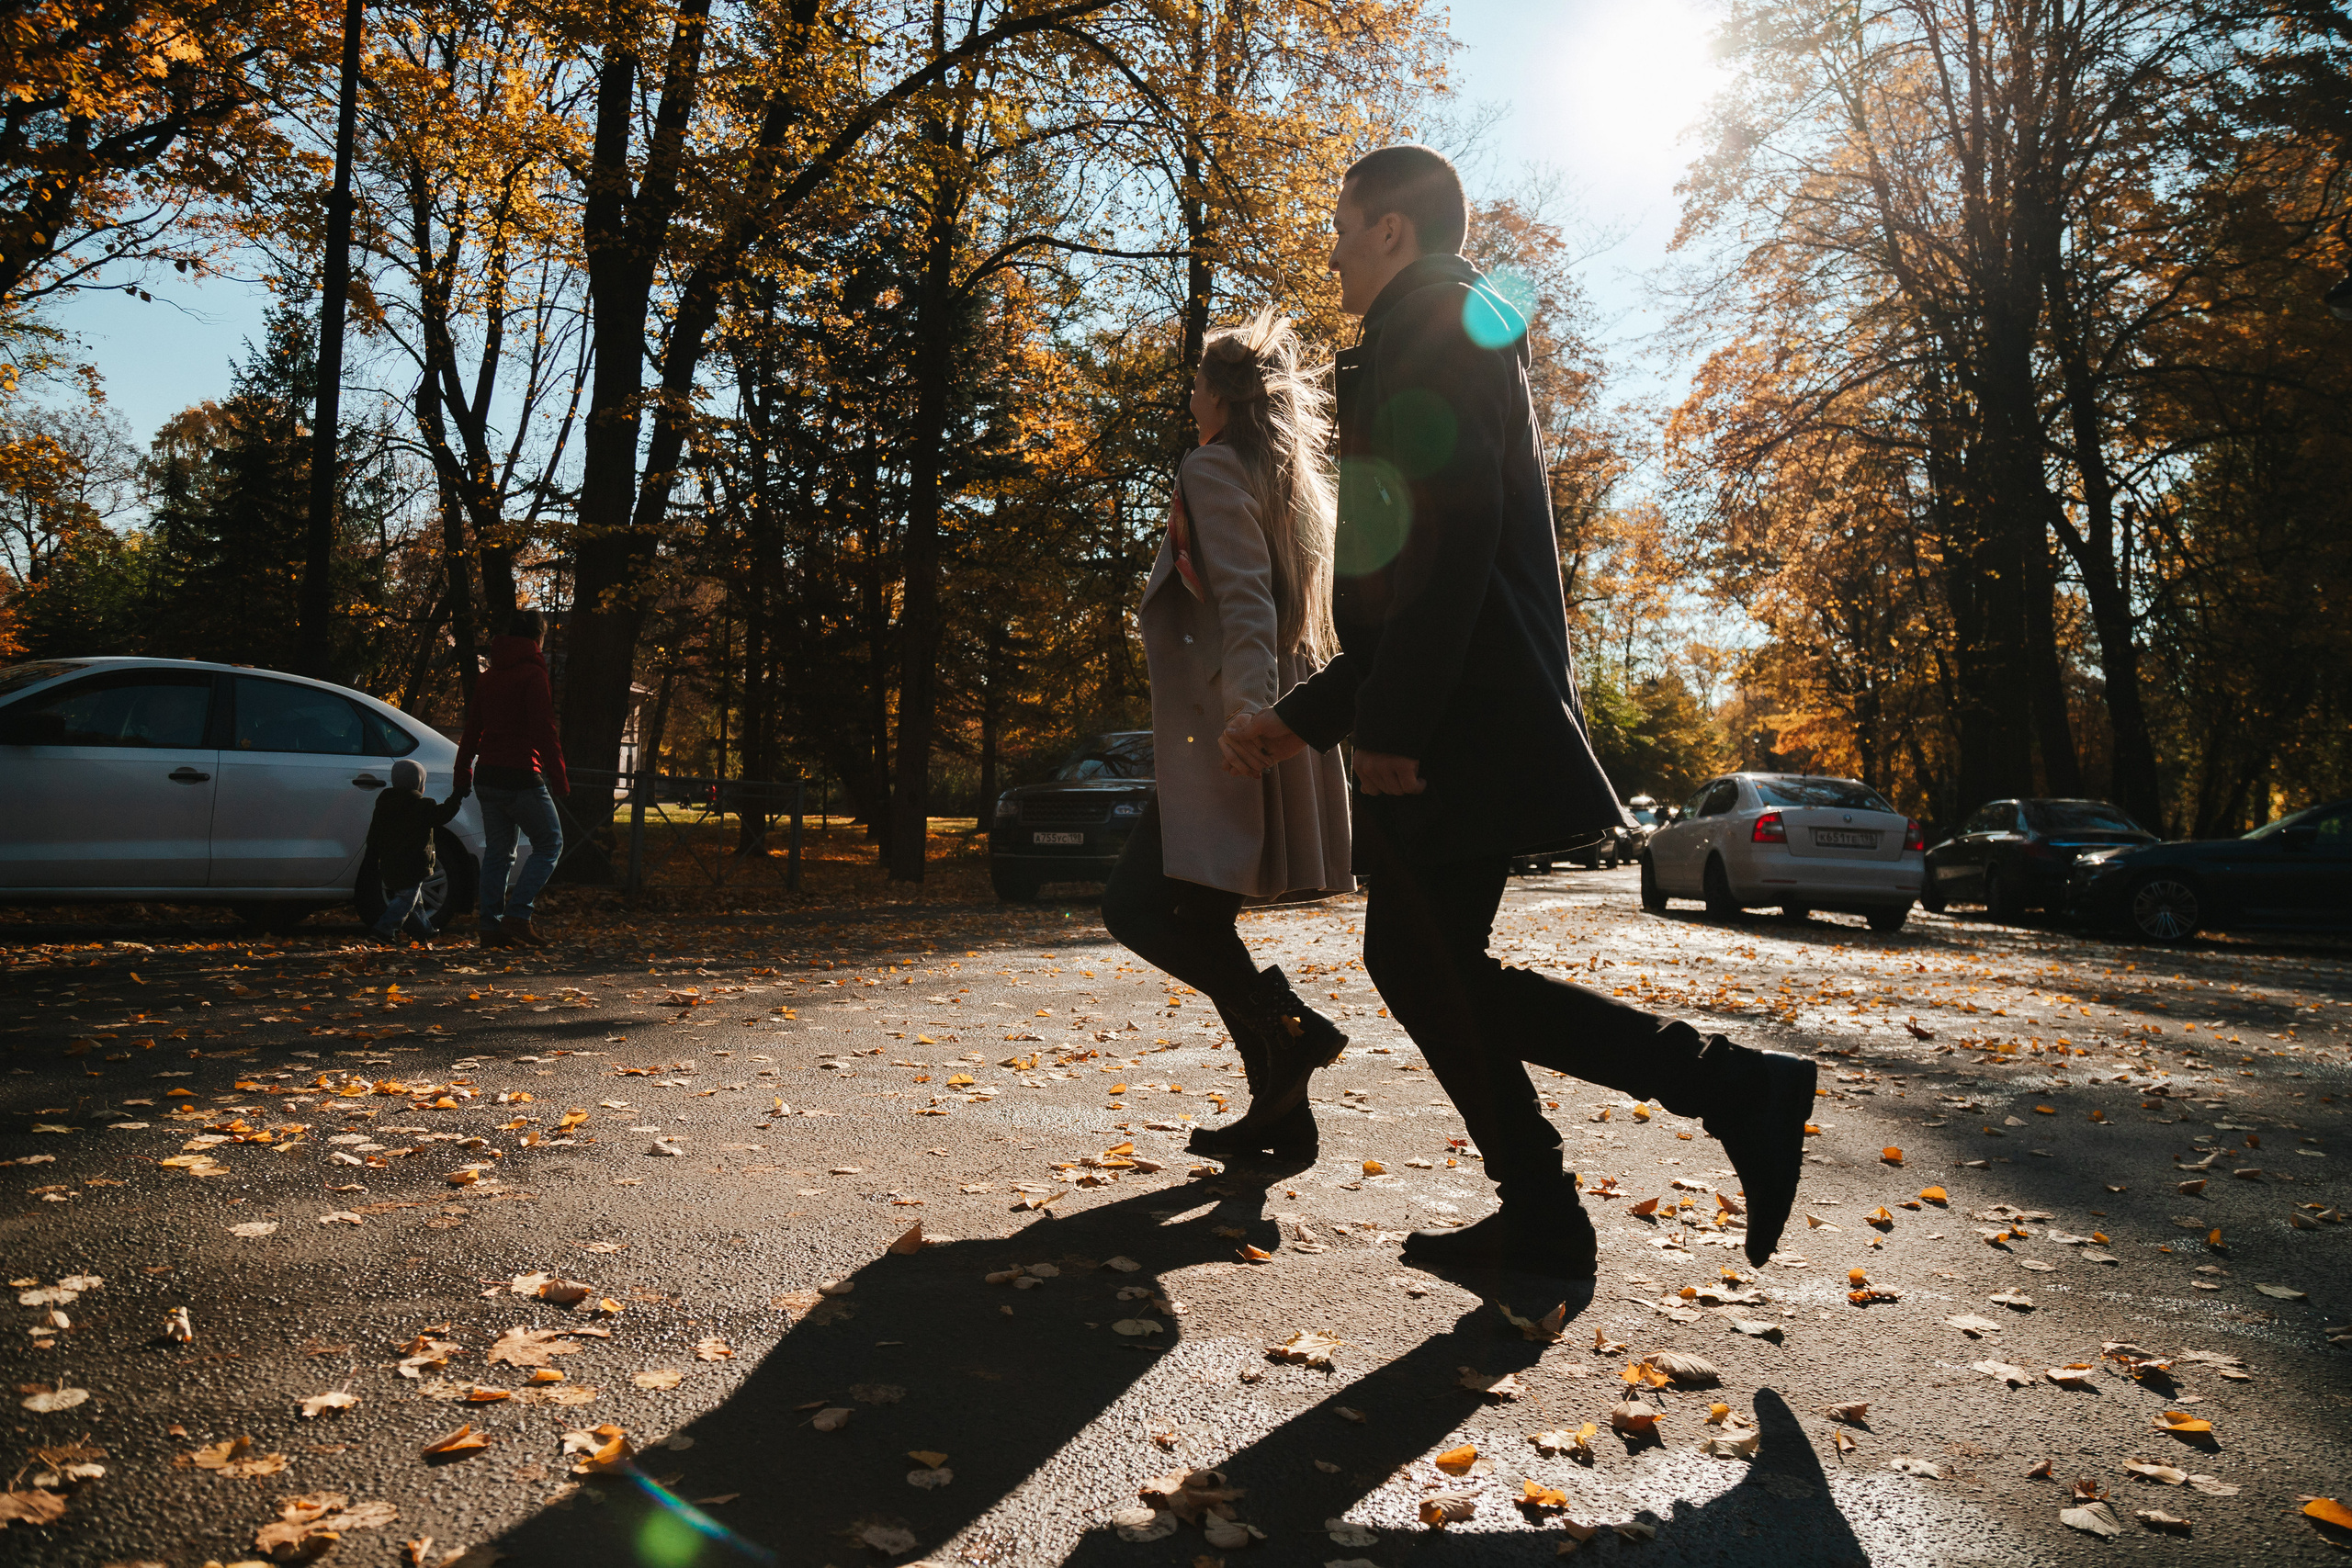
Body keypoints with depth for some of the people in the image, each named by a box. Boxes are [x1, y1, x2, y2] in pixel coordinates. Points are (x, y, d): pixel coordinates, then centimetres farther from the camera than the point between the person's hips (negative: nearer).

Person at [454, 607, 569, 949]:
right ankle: (517, 914, -8)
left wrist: (463, 773, 27)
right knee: (550, 844, 3)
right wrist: (559, 777, -14)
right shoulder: (533, 674, -9)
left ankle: (491, 926, 10)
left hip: (487, 778, 8)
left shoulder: (487, 677, 15)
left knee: (497, 852, 12)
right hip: (521, 778, -8)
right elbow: (544, 731, -16)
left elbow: (472, 729, 20)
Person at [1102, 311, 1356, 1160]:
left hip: (1225, 735, -9)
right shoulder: (1292, 483, 23)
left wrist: (1247, 714, -28)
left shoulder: (1214, 468, -4)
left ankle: (1289, 1026, -12)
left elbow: (1244, 602, -18)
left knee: (1139, 906, -12)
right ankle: (1280, 1112, 11)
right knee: (1201, 922, 10)